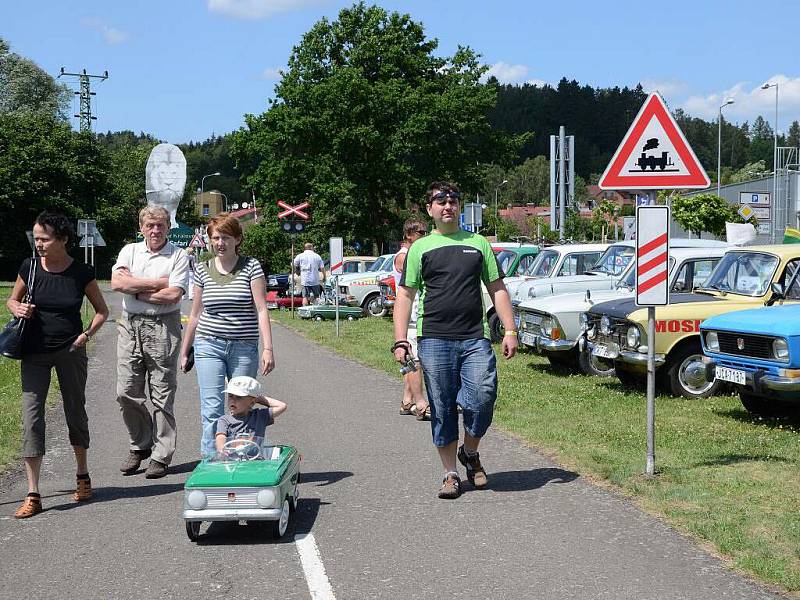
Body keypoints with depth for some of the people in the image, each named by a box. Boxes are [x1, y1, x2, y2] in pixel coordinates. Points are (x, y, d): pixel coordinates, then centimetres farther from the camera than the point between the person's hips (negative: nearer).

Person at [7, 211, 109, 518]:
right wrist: (18, 309, -10)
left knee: (75, 412, 12)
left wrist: (87, 334, -9)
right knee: (31, 416, -6)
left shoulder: (81, 272, -7)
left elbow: (102, 310, 5)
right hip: (35, 353, 1)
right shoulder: (30, 267, -3)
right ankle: (33, 495, -5)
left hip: (71, 352, -1)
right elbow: (11, 300, 12)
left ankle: (83, 476, 34)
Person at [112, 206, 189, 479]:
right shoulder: (130, 251, 10)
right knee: (126, 393, 5)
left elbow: (173, 295, -13)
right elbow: (117, 282, -8)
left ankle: (161, 455, 9)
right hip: (130, 326, 4)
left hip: (163, 328, -4)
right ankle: (140, 445, 23)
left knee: (162, 396, 1)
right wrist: (158, 283, -10)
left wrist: (136, 290, -6)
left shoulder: (178, 255, 0)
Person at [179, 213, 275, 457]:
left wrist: (268, 349, -13)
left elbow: (261, 310, -5)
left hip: (244, 347, -1)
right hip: (209, 345, 1)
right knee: (212, 408, -8)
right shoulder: (203, 270, 7)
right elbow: (195, 314, 15)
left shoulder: (251, 267, -1)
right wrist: (184, 352, 17)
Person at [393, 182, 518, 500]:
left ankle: (470, 452, 16)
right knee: (442, 410, 2)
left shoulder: (478, 244, 15)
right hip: (434, 340, -1)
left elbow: (498, 290, 15)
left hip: (475, 339, 1)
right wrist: (400, 341, -5)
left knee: (482, 397, -12)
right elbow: (405, 295, 6)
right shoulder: (420, 248, 10)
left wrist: (510, 331, 5)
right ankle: (451, 474, 14)